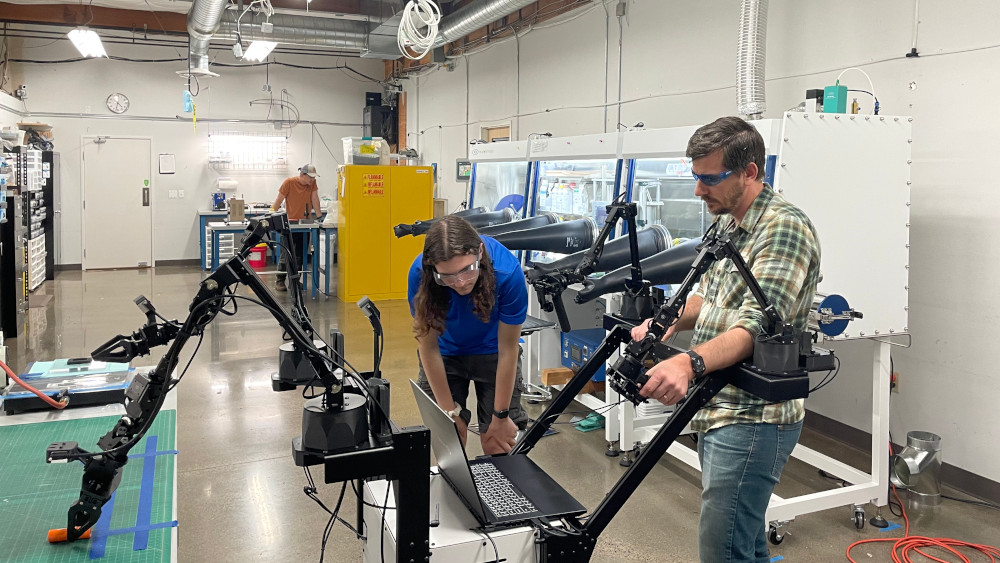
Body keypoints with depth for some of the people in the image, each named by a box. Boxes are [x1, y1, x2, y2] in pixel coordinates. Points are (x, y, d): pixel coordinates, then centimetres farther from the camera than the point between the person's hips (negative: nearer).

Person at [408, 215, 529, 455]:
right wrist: (450, 413, -16)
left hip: (492, 351, -1)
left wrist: (500, 417, -15)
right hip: (445, 352, 1)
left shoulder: (507, 271, -34)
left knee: (499, 443, -6)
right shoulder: (420, 273, -30)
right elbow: (428, 348, -19)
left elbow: (508, 350, -22)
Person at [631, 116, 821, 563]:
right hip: (717, 409, 9)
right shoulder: (725, 223, 13)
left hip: (752, 420, -9)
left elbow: (756, 326, -27)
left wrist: (690, 363, -42)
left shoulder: (785, 228, -17)